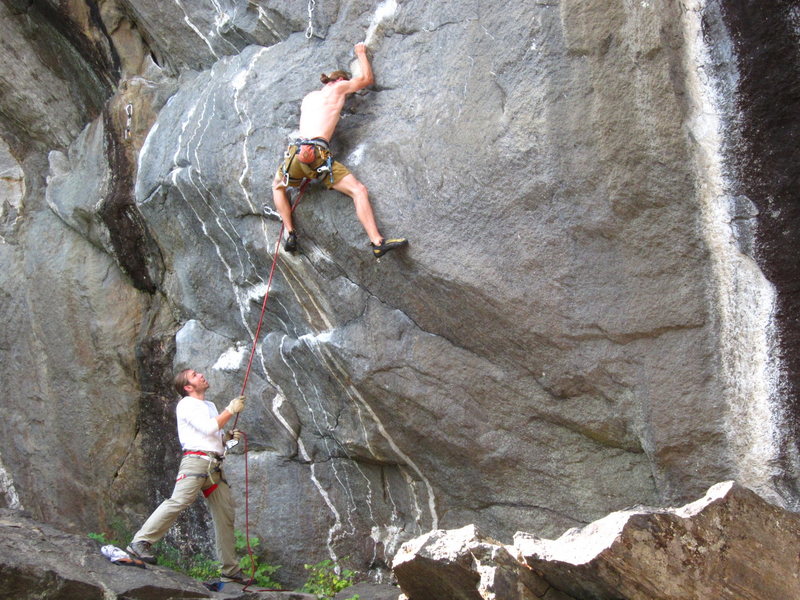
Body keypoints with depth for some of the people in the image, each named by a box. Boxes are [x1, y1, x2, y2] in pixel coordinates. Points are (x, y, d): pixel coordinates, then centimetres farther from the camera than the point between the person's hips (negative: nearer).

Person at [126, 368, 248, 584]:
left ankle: (231, 570, 10)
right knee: (178, 501, -25)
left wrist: (229, 436, 12)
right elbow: (208, 428, -11)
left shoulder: (210, 406, 27)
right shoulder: (186, 405, 1)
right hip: (196, 459, -8)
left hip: (215, 465, 8)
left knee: (225, 515, 5)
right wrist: (231, 410, -4)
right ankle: (140, 542, -22)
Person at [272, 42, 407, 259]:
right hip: (318, 154, -5)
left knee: (278, 186, 33)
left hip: (296, 151, 5)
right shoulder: (338, 88, 13)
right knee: (359, 190, -5)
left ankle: (290, 234, 19)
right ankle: (377, 243, -19)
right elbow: (367, 78, 24)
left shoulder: (308, 97, 27)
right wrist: (361, 53, 38)